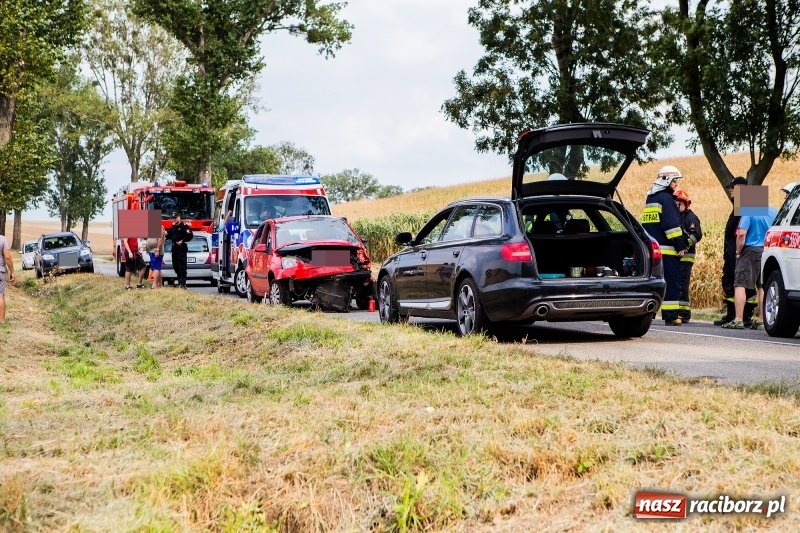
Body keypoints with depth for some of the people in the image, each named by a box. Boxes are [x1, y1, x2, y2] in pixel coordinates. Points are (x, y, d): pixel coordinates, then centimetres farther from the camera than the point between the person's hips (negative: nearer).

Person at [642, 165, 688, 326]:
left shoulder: (650, 198, 19)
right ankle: (670, 316, -9)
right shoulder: (666, 198, -9)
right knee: (671, 282, -7)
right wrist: (680, 245, -14)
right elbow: (672, 225, -16)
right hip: (667, 249, -9)